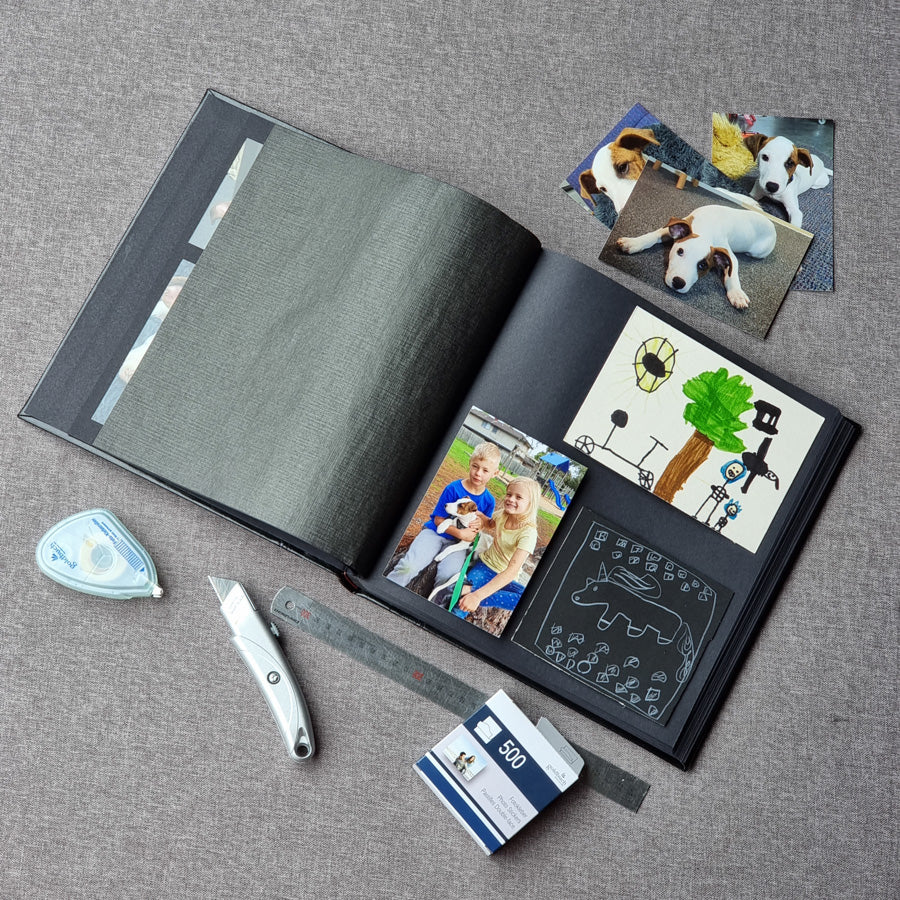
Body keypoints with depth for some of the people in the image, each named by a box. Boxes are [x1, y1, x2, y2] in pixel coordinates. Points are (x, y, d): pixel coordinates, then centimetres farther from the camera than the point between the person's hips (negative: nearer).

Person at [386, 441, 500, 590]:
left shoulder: (488, 500, -1)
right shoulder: (453, 488, -10)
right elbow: (438, 519, -7)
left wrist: (479, 526, -12)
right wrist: (460, 533, -20)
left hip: (457, 542, 2)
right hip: (435, 532, -2)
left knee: (448, 575, -30)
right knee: (409, 566, -25)